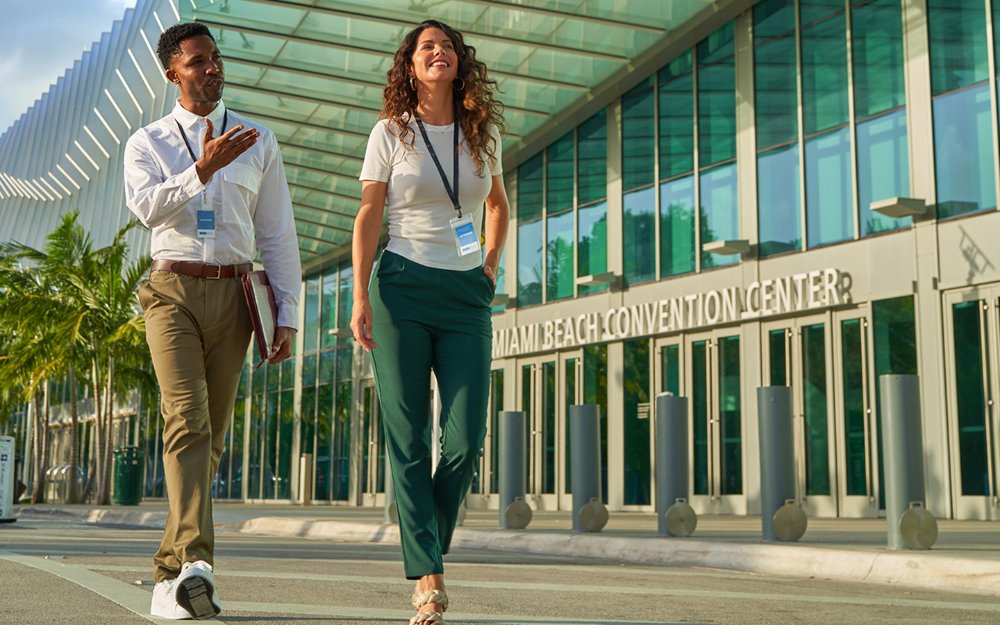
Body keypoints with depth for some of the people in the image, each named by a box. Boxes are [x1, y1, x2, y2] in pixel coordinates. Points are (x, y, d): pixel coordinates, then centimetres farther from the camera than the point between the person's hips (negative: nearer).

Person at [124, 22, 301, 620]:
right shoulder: (148, 143, 11)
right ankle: (194, 560, -29)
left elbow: (278, 234, 10)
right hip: (173, 289, -2)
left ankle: (170, 571, 12)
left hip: (233, 294, 2)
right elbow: (147, 207, -9)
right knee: (187, 419, -19)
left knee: (212, 433, 2)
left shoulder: (259, 142, 14)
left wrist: (288, 315, 3)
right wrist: (203, 168, -22)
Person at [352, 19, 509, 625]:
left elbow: (498, 205, 27)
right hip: (403, 286, -2)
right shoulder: (392, 132, 3)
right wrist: (361, 297, -7)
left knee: (466, 440, -6)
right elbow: (368, 218, 1)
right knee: (409, 439, -4)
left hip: (467, 296, 3)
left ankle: (429, 547, 19)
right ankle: (427, 575, 0)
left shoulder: (483, 133, 11)